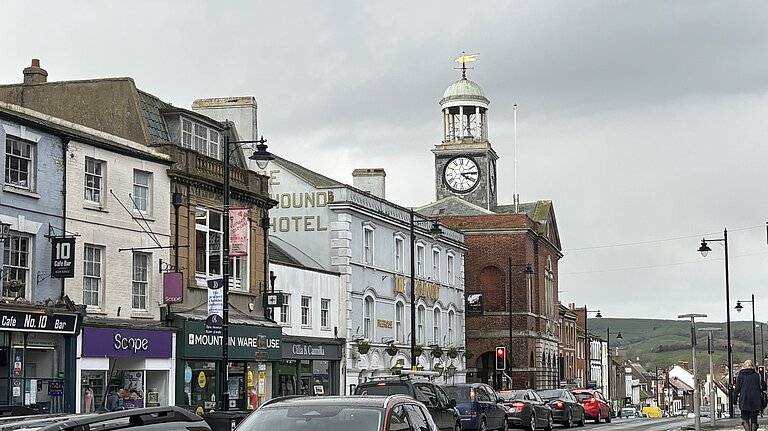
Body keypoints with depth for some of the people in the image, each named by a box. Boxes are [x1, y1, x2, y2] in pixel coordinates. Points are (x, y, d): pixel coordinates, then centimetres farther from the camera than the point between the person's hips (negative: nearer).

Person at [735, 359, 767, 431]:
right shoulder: (757, 375, 1)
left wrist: (735, 399, 4)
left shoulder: (740, 375, 1)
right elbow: (764, 387, 0)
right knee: (754, 419, 9)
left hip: (744, 400, 0)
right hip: (755, 401, 0)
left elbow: (737, 388, -1)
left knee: (745, 418, 4)